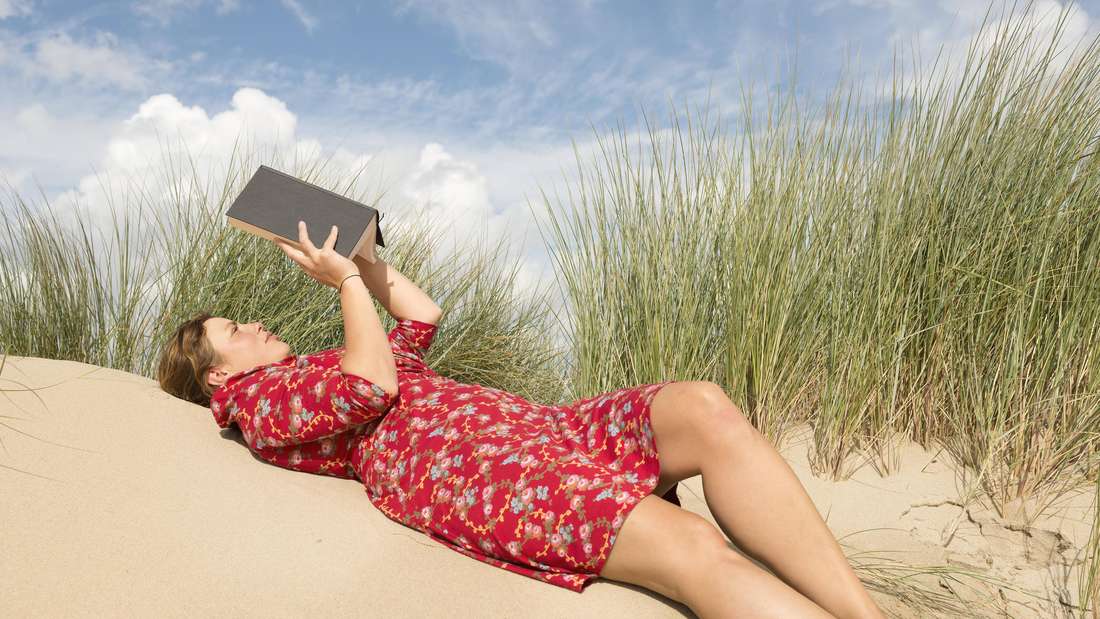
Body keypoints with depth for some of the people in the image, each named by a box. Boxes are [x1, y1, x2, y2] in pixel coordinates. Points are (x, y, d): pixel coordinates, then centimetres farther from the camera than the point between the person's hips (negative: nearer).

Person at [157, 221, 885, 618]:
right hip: (454, 463, -8)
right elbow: (371, 388, -7)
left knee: (702, 407, -20)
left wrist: (358, 252, 37)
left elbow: (422, 316, 39)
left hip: (526, 424, 8)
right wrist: (346, 279, 4)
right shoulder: (259, 404, 11)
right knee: (690, 545, -31)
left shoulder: (323, 365, 35)